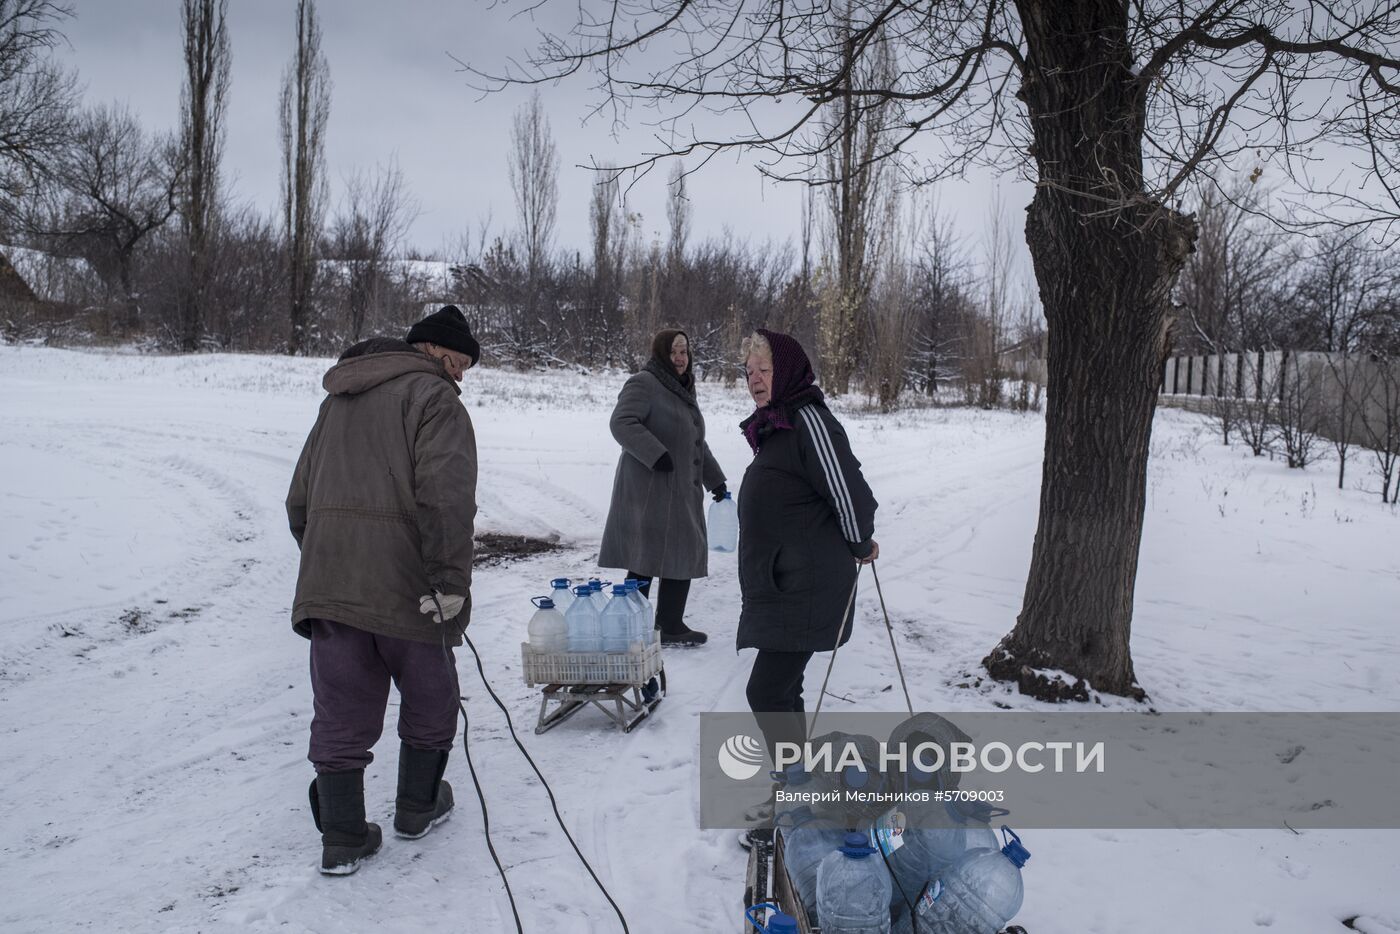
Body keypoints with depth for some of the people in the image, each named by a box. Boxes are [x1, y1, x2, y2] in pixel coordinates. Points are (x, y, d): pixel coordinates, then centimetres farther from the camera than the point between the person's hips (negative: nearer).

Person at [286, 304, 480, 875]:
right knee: (429, 700, 16)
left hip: (328, 586, 6)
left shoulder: (338, 401, 19)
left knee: (341, 715, 11)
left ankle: (342, 839, 16)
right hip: (406, 587, -6)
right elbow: (446, 497, -21)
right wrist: (450, 581, -20)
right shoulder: (433, 396, -7)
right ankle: (418, 807, 30)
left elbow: (300, 499, 21)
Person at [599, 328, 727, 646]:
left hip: (681, 493, 10)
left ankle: (671, 626, 18)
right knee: (645, 559, -7)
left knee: (683, 556, 10)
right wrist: (655, 454, -28)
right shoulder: (643, 383, -8)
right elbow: (622, 423, -21)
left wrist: (715, 479, 29)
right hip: (649, 489, -10)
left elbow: (697, 443, 30)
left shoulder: (682, 390, 22)